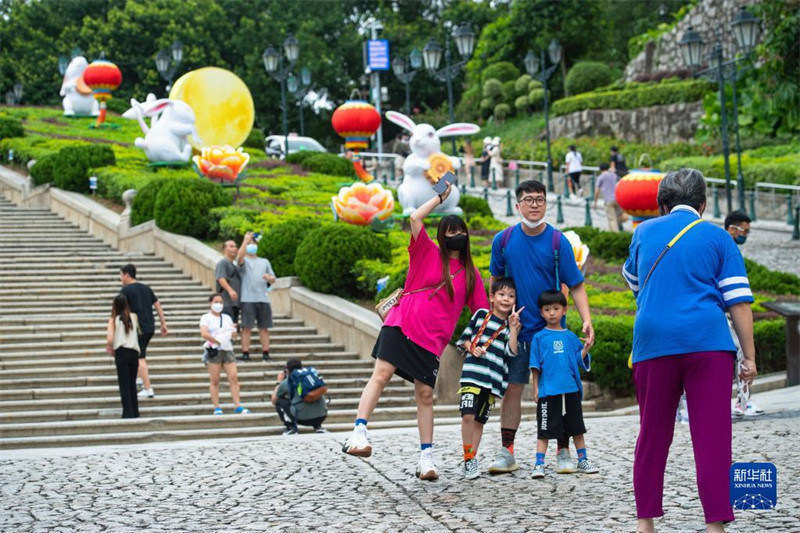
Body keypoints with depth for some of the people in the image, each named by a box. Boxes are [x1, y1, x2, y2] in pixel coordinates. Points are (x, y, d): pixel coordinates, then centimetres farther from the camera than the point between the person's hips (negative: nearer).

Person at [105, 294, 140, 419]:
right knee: (132, 384, 13)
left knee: (124, 385, 0)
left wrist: (109, 347, 8)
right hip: (134, 352, 3)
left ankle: (128, 412, -5)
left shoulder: (113, 320, 0)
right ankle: (135, 412, 13)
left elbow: (110, 339, -11)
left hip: (121, 353, -3)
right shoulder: (134, 317, 8)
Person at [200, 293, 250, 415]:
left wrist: (233, 330, -7)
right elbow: (204, 333, -12)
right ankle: (217, 408, -2)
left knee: (233, 377, -6)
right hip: (213, 351, -4)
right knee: (215, 380, -4)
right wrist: (218, 341, -17)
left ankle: (237, 406, -8)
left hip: (227, 350, 4)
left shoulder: (227, 318, 20)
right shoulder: (206, 318, 4)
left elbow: (234, 335, 16)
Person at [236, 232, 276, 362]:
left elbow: (273, 280, 21)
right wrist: (246, 240, -13)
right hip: (248, 299, -4)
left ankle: (265, 352, 4)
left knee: (264, 327, 2)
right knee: (246, 327, -7)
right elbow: (240, 256, -16)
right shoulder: (244, 261, 9)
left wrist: (269, 278, -3)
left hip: (263, 298, 4)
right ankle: (245, 353, -7)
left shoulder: (265, 262, 23)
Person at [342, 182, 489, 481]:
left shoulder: (471, 275, 16)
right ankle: (359, 433, -27)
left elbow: (481, 311, 18)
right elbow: (415, 218, -4)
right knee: (381, 374, -19)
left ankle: (426, 457, 8)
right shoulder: (428, 253, 8)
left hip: (432, 339, 3)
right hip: (402, 324, -2)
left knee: (425, 394, 1)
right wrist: (441, 197, 5)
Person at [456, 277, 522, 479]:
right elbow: (463, 338, 15)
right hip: (473, 372, -2)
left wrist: (513, 327, -9)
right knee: (468, 415, -16)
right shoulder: (481, 315, 9)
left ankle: (472, 460, 16)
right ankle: (468, 458, -7)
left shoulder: (513, 325, 11)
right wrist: (472, 348, -5)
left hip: (494, 379, 2)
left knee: (479, 421, 6)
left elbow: (512, 352, -4)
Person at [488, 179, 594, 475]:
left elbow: (576, 285, -4)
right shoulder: (503, 240, 0)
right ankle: (507, 453, 9)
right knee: (512, 389, 2)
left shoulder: (558, 242, -6)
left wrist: (586, 320, -16)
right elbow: (495, 281, 14)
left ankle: (564, 453, 9)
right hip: (515, 329, 2)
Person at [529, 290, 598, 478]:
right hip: (548, 391, -3)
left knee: (577, 427, 12)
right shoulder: (539, 337, 3)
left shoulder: (570, 337, 10)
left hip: (571, 390, 3)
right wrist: (536, 388, -1)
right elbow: (535, 365, 3)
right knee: (544, 430, -3)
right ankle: (539, 464, 1)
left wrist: (585, 349, -7)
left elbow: (579, 360, 10)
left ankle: (583, 460, 24)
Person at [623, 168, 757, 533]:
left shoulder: (644, 232, 14)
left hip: (652, 341, 2)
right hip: (708, 343, -2)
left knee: (652, 435, 12)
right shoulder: (717, 238, 7)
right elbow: (738, 300, 0)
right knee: (711, 436, -4)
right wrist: (749, 356, 1)